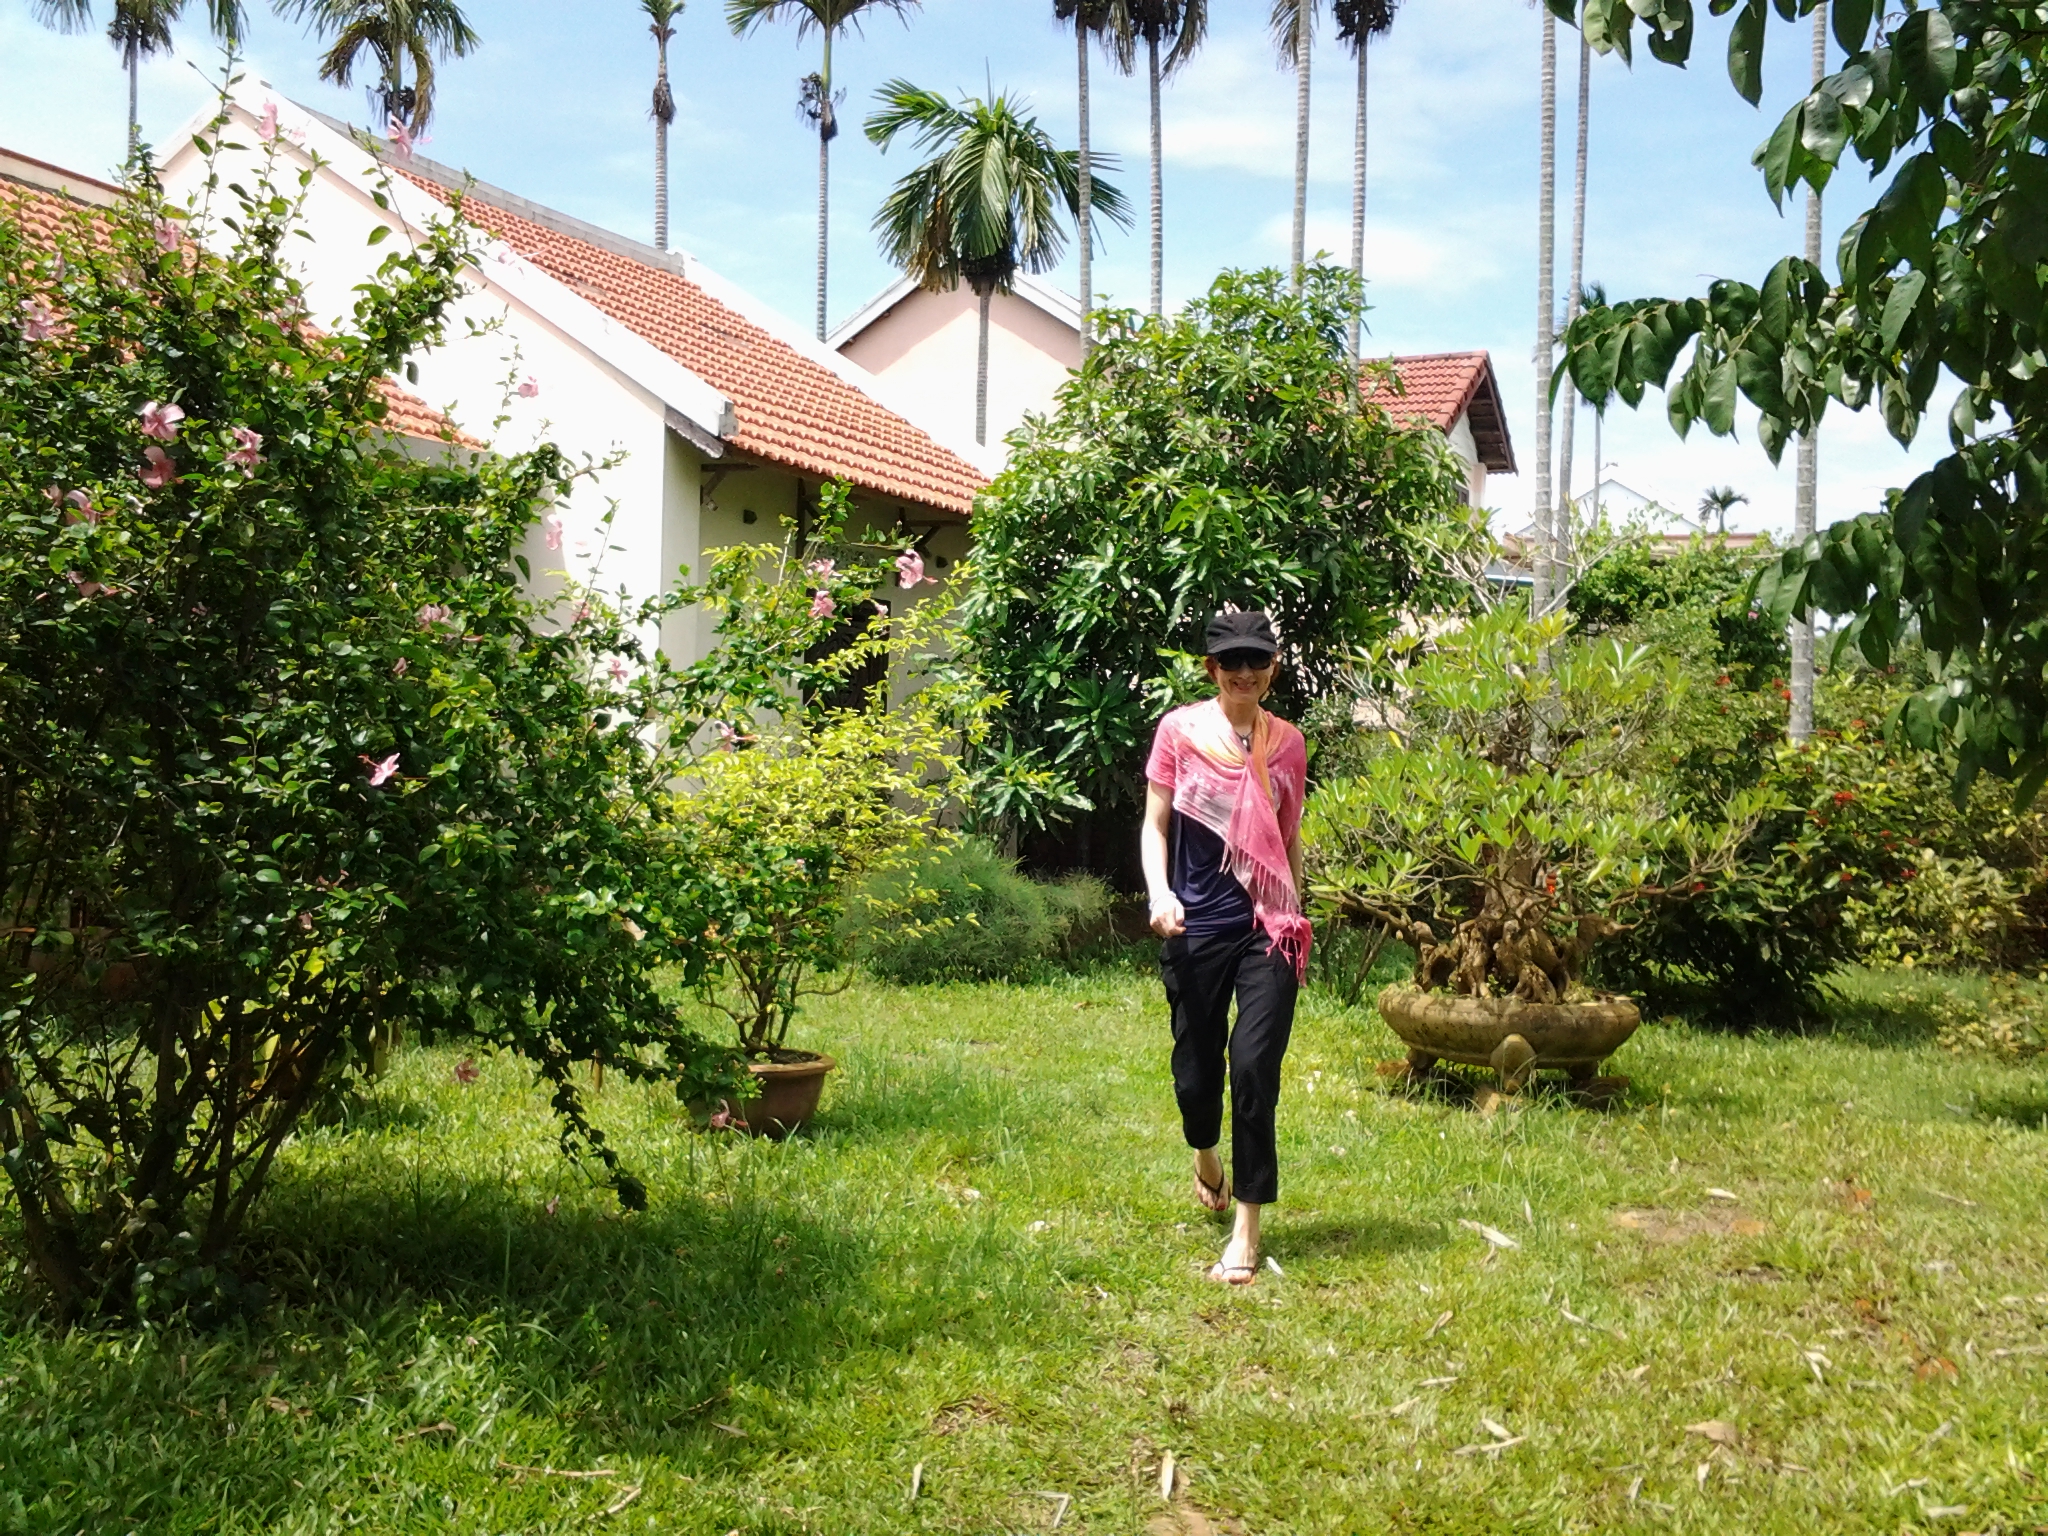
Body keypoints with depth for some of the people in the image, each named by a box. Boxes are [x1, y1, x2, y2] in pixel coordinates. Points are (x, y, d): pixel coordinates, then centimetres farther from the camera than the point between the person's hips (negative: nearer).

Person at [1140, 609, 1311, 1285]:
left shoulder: (1287, 742, 8)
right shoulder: (1180, 730, 1)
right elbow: (1155, 824, 2)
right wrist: (1159, 891, -14)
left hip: (1268, 927, 1)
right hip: (1196, 929, -1)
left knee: (1254, 1066, -10)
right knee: (1195, 1068, 7)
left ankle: (1246, 1234, -3)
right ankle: (1205, 1158, 43)